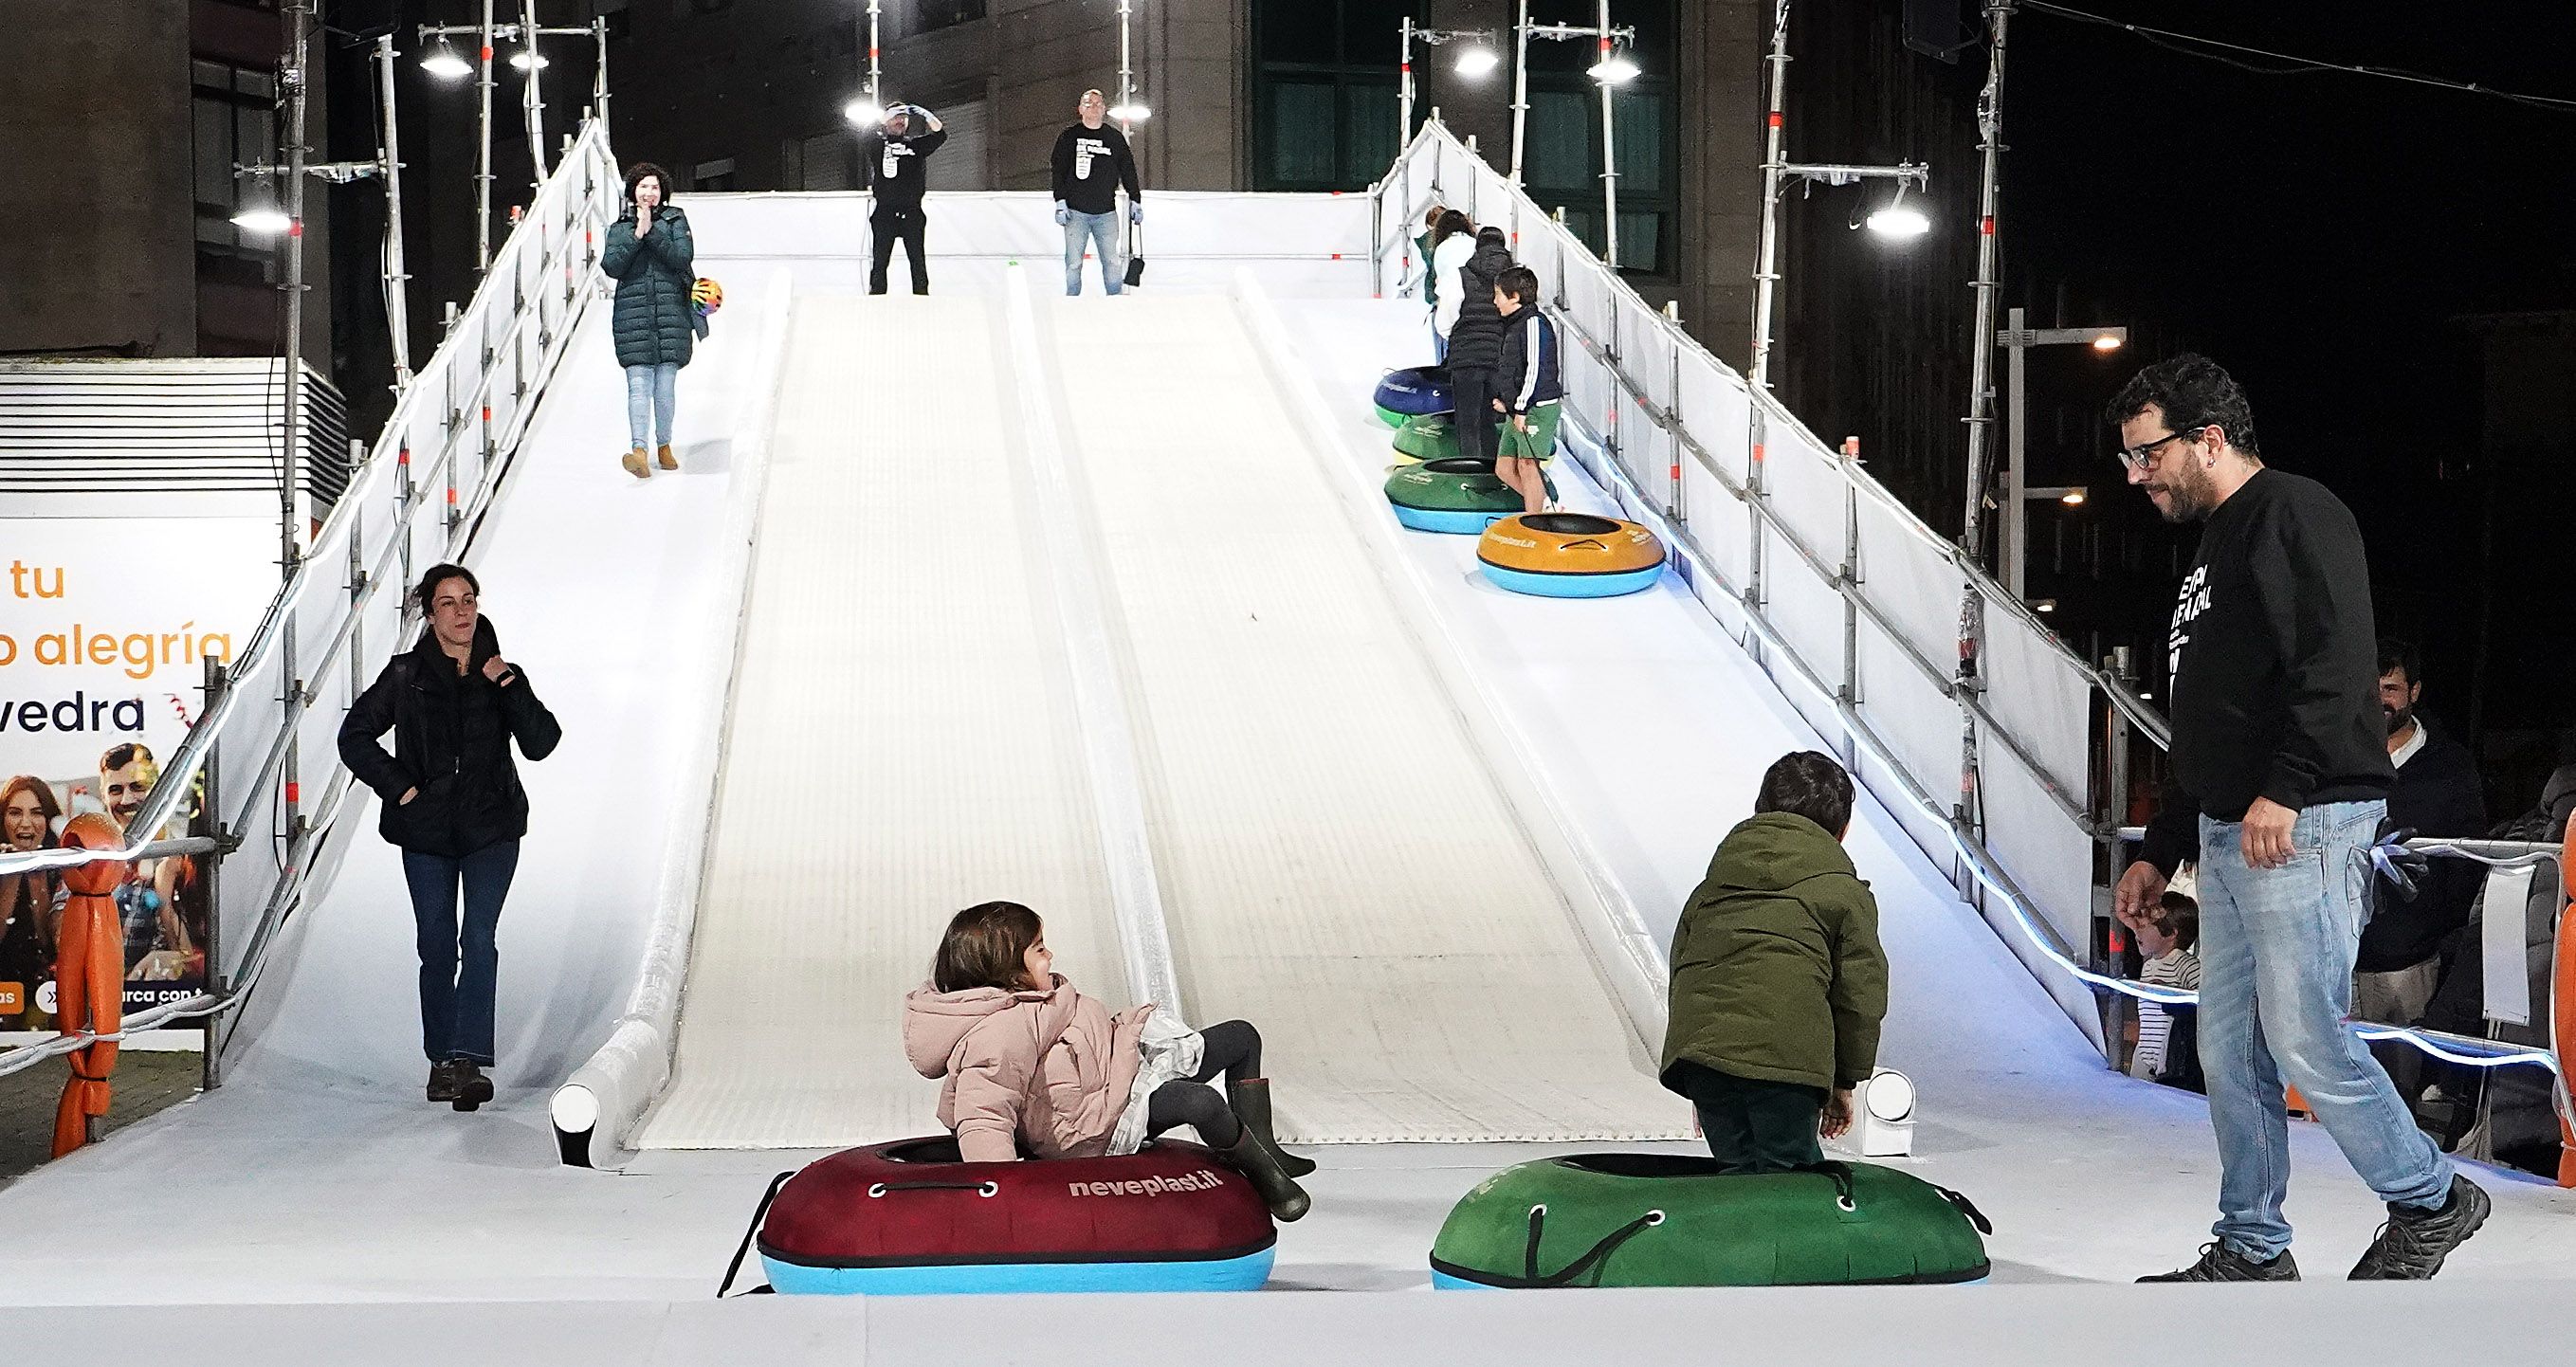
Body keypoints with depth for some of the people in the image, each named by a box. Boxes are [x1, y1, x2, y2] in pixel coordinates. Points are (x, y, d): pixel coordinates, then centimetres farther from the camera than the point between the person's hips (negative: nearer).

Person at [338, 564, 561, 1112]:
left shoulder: (500, 675, 4)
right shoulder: (406, 675, 1)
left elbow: (541, 743, -4)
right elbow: (355, 737, 5)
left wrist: (513, 688, -16)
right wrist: (398, 786, -4)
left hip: (492, 826, -1)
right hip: (426, 828, 1)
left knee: (479, 938, -14)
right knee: (436, 945, 4)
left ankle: (469, 1059, -21)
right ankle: (442, 1060, 15)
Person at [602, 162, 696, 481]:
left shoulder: (675, 220, 10)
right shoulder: (620, 228, 12)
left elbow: (683, 257, -4)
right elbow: (612, 266, -1)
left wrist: (652, 232, -11)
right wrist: (637, 235, -8)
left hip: (671, 311, 0)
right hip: (633, 315, 0)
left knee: (665, 384, 1)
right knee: (639, 383, -11)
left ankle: (664, 446, 17)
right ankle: (639, 450, -23)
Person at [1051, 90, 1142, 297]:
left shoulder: (1115, 138, 12)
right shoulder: (1069, 136, 6)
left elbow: (1128, 170, 17)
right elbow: (1059, 171, 2)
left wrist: (1135, 201, 11)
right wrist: (1061, 203, -7)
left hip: (1106, 212, 2)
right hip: (1076, 212, -2)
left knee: (1113, 262, -4)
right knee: (1074, 264, -3)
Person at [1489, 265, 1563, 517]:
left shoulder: (1533, 323, -12)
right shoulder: (1515, 324, 19)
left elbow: (1535, 368, -18)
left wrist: (1522, 407, -19)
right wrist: (1506, 401, 15)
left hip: (1537, 407, -10)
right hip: (1517, 410, 10)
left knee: (1526, 464, -12)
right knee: (1504, 469, 8)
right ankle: (1546, 506, 16)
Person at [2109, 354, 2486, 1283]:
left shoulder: (2294, 515, -7)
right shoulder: (2213, 551, 23)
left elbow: (2335, 664, -20)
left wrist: (2284, 789, -28)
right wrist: (2161, 852, 26)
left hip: (2303, 824, -10)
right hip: (2225, 833, 10)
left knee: (2303, 1037, -10)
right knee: (2229, 1049, 8)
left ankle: (2429, 1200, 7)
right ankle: (2251, 1250, 15)